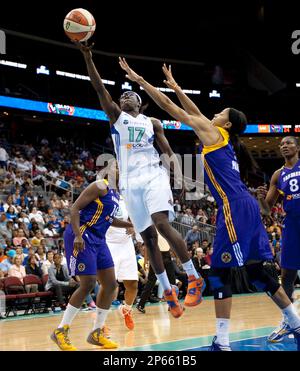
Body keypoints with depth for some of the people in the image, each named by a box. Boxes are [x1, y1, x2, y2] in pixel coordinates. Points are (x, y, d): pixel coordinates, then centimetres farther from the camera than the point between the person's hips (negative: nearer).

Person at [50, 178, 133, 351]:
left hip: (98, 239, 10)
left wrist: (131, 225, 20)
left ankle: (97, 333, 15)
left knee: (110, 284, 6)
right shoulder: (100, 186, -12)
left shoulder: (115, 193, 16)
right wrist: (78, 235, -28)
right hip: (83, 237, -10)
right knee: (88, 284, -13)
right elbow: (75, 208, -17)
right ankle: (61, 331, -2)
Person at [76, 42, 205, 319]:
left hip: (153, 176, -1)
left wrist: (173, 161, -8)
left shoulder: (152, 123, 16)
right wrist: (88, 57, -10)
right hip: (131, 182, 2)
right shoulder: (115, 115, 15)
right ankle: (168, 291, 7)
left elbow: (168, 152, 14)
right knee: (148, 236, 0)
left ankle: (194, 278, -16)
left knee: (162, 224, -23)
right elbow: (100, 88, 2)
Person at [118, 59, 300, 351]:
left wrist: (139, 80, 9)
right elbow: (195, 112, 36)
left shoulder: (213, 133, 1)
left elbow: (170, 108, 4)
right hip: (246, 206, 9)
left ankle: (222, 343, -10)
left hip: (235, 207, -9)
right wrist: (175, 86, 41)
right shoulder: (222, 139, 22)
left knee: (219, 271, -8)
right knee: (255, 270, 14)